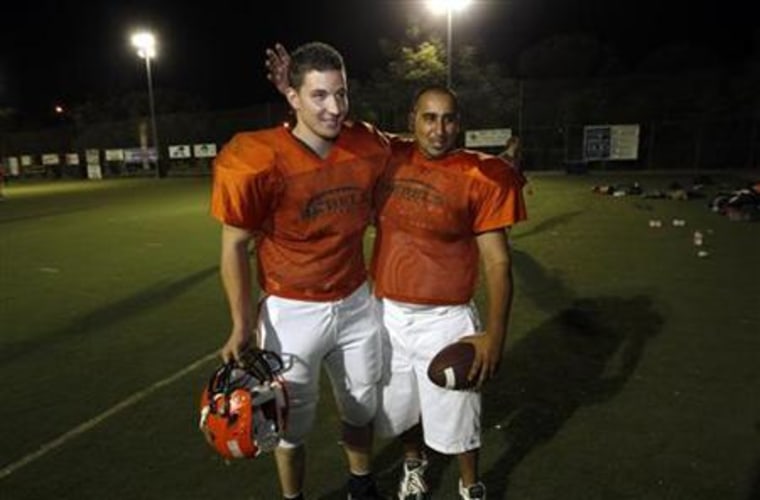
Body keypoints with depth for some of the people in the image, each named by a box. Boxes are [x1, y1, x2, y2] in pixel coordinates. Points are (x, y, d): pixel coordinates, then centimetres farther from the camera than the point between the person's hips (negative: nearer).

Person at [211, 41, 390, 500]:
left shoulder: (369, 147, -9)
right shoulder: (258, 162, -21)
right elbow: (235, 246, -12)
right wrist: (243, 325, -13)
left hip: (357, 303, 5)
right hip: (292, 313, -4)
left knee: (362, 406, 23)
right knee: (292, 421, 15)